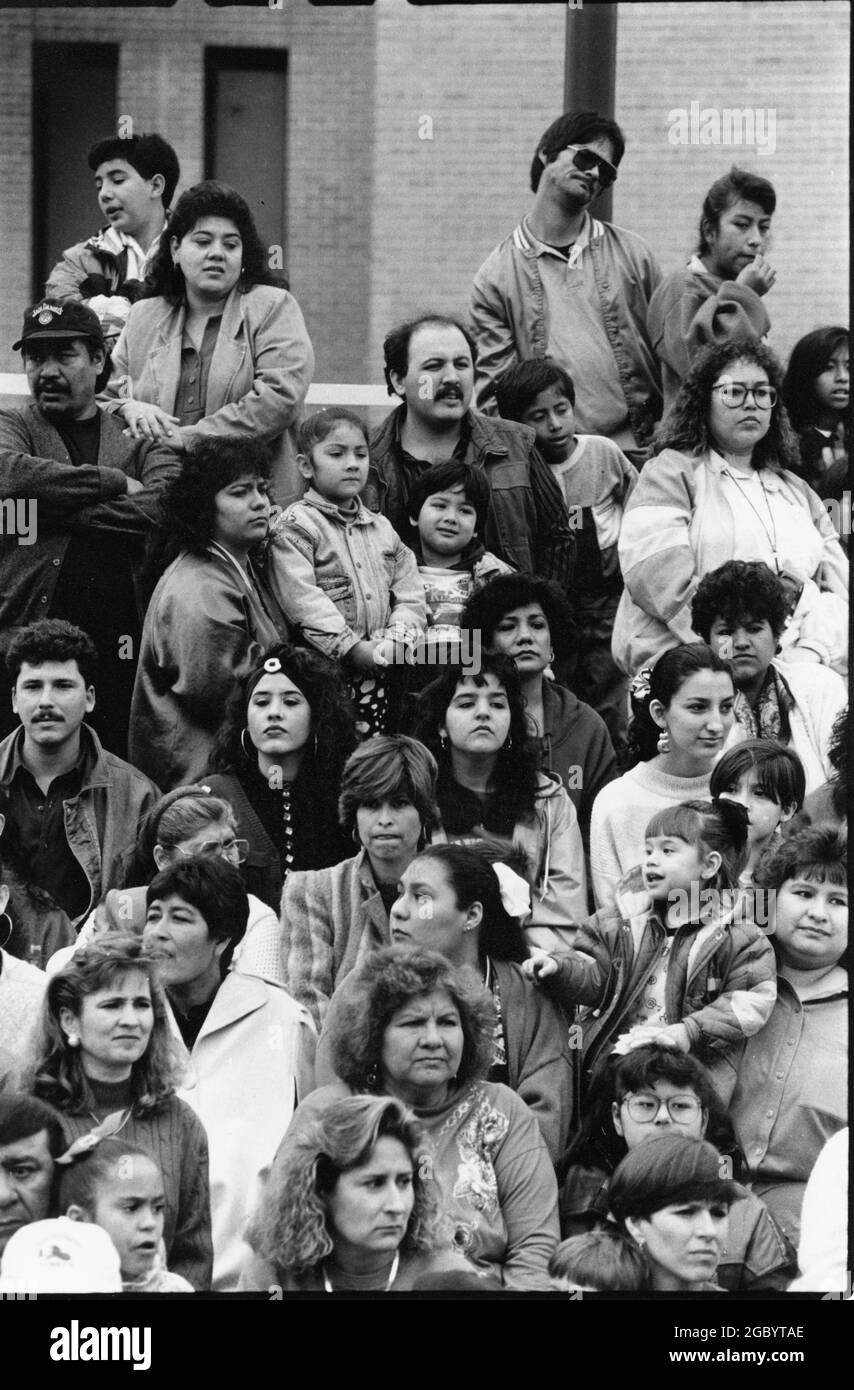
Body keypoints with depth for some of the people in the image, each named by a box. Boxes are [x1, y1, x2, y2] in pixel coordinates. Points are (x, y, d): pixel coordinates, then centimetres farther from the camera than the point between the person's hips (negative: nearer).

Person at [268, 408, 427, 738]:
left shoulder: (382, 529, 17)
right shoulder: (294, 526, -3)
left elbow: (409, 594, 13)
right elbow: (303, 600, -14)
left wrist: (397, 640, -7)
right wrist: (352, 647, -18)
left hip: (382, 671, 5)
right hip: (325, 669, -5)